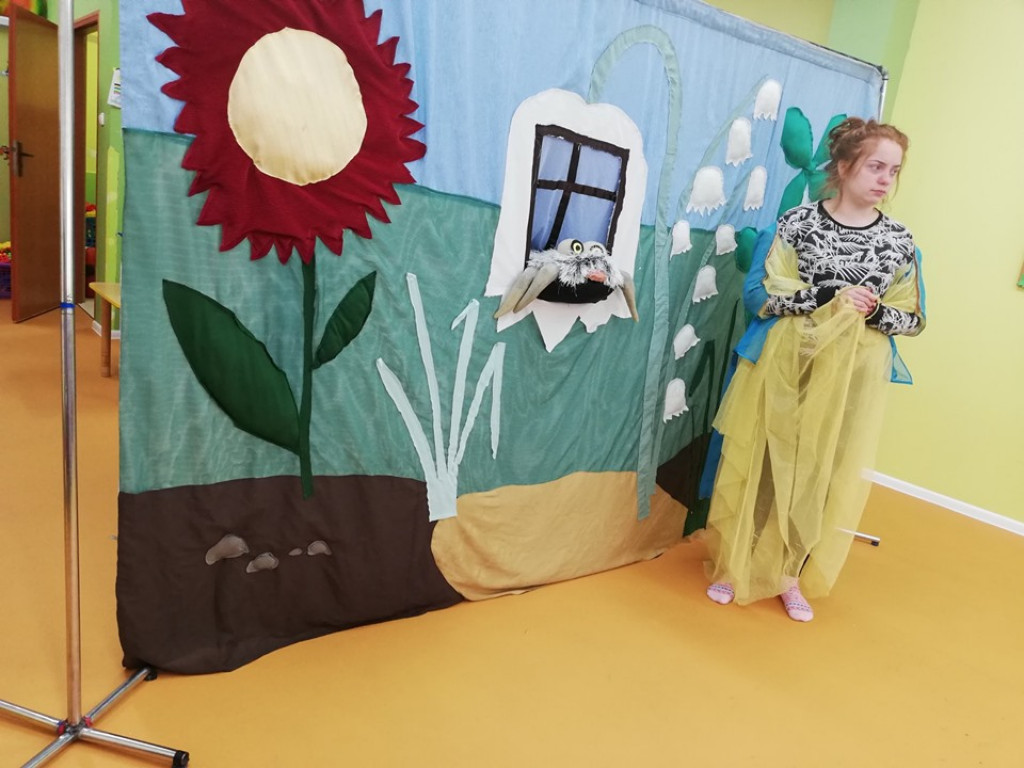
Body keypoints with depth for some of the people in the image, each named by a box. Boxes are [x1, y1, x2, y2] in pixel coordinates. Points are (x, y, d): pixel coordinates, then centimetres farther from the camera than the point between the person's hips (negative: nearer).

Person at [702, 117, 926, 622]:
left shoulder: (900, 243, 3)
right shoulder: (797, 223, -5)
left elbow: (912, 319, 8)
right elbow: (757, 294, -10)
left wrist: (875, 311, -13)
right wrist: (828, 298, -19)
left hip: (852, 378, 3)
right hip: (784, 365, -2)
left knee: (826, 474, 7)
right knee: (763, 463, 4)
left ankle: (788, 573, 25)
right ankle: (734, 564, 22)